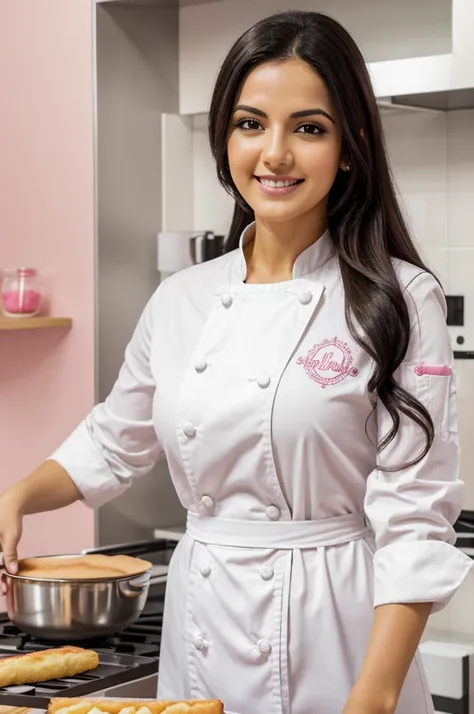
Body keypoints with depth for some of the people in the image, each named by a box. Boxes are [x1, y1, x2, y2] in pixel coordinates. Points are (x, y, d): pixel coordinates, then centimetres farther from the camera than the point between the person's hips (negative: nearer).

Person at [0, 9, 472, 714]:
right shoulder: (180, 300, 4)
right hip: (199, 623, 5)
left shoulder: (399, 301, -10)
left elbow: (413, 520, -13)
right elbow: (113, 443, 19)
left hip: (331, 632, -4)